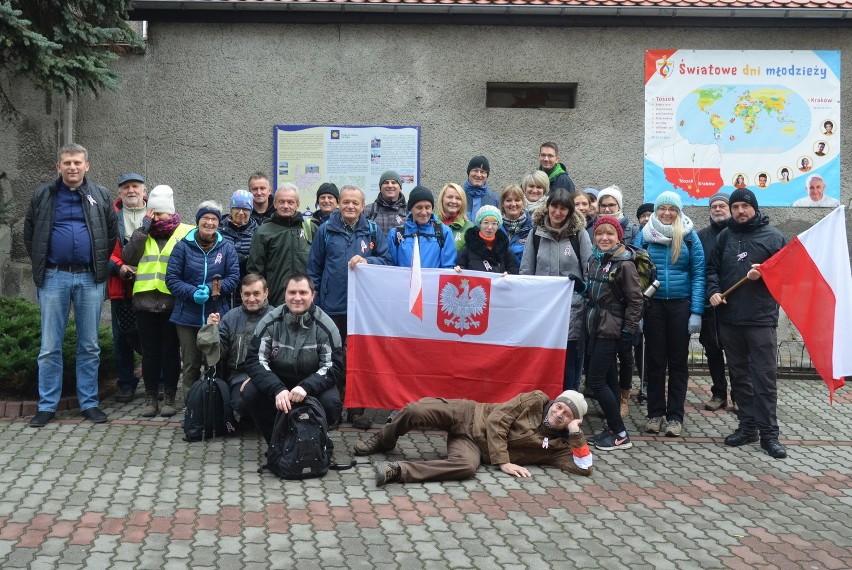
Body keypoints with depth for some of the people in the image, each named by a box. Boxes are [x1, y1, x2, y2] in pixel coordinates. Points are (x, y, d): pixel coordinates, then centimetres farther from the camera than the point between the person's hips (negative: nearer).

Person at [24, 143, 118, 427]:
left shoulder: (101, 195, 6)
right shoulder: (43, 195, 5)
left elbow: (111, 235, 11)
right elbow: (29, 235, 12)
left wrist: (100, 266, 7)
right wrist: (41, 265, 8)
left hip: (90, 278, 0)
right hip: (54, 278, 0)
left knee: (90, 346, 7)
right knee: (50, 346, 3)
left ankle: (89, 402, 15)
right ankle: (47, 405, 11)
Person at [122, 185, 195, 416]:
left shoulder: (185, 234, 1)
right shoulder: (143, 233, 12)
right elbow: (128, 257, -3)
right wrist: (144, 227, -6)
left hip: (172, 302, -3)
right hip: (145, 300, 3)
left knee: (170, 350, 6)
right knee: (149, 350, 9)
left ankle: (169, 397, 16)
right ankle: (151, 397, 17)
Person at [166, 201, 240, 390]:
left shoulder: (227, 248, 3)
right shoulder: (183, 246, -1)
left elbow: (234, 279, 0)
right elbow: (171, 278, -3)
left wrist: (212, 289, -17)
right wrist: (193, 293, -18)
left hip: (217, 316, 1)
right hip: (188, 317, 0)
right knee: (191, 365, 7)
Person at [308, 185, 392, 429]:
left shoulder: (373, 231, 3)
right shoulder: (326, 230, 4)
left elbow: (386, 261, 4)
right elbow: (314, 267, 7)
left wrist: (366, 261, -15)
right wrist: (312, 300, 2)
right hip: (332, 306, 0)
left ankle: (357, 408, 16)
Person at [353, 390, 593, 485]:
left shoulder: (557, 444, 1)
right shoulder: (535, 400, -5)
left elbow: (584, 467, -9)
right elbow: (496, 420, -10)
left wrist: (576, 432, -16)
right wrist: (502, 461, -20)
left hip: (475, 447, 1)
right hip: (471, 416, -1)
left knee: (467, 466, -38)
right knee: (415, 411, -24)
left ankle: (396, 471, -33)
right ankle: (382, 441, 11)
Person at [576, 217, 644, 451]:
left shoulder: (624, 264, -13)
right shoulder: (595, 259, 9)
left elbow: (636, 300, -13)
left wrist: (628, 332, -16)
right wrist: (582, 286, 2)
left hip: (611, 328, -8)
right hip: (596, 325, 8)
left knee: (595, 380, -8)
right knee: (608, 379, 12)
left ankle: (620, 434, 0)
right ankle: (613, 428, 19)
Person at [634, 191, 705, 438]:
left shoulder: (689, 236, 1)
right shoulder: (645, 236, 3)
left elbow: (698, 274, -1)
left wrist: (696, 312, -9)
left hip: (680, 305, 0)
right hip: (653, 305, 1)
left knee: (678, 361, 6)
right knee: (654, 360, 6)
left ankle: (675, 416, 14)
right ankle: (655, 414, 16)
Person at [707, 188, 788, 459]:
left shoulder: (772, 236, 1)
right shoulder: (725, 236, 12)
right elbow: (712, 269, 13)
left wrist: (763, 274, -17)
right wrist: (713, 291, -5)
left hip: (761, 318, -4)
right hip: (729, 317, 4)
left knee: (765, 377, -3)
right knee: (739, 375, 11)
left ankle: (769, 433, 3)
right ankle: (748, 426, 21)